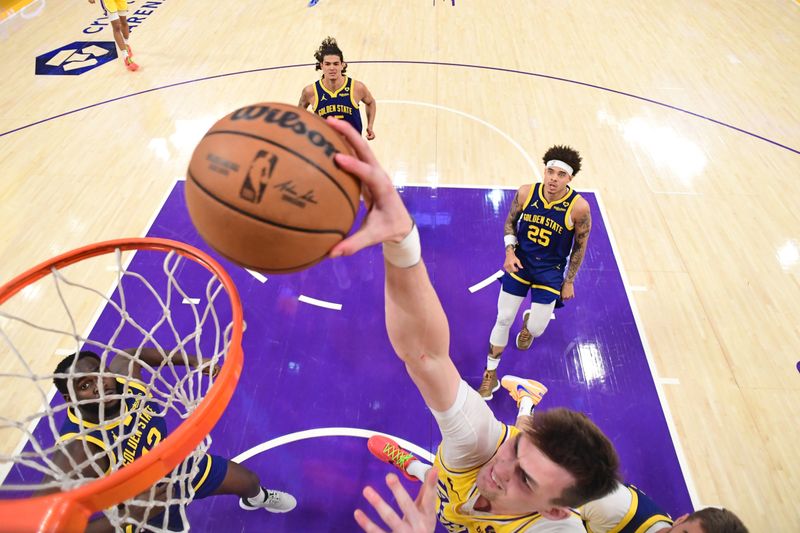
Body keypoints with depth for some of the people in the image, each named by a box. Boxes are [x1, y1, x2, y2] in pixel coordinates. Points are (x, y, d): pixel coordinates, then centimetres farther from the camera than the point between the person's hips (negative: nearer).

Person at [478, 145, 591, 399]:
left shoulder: (579, 207, -20)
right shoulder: (526, 193, -14)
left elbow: (580, 245, -6)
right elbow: (510, 221, 3)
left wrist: (569, 281, -1)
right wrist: (510, 252, -12)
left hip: (550, 272, -1)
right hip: (519, 263, 1)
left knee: (536, 328, 2)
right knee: (503, 319, 3)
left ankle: (529, 320, 45)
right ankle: (491, 375, 22)